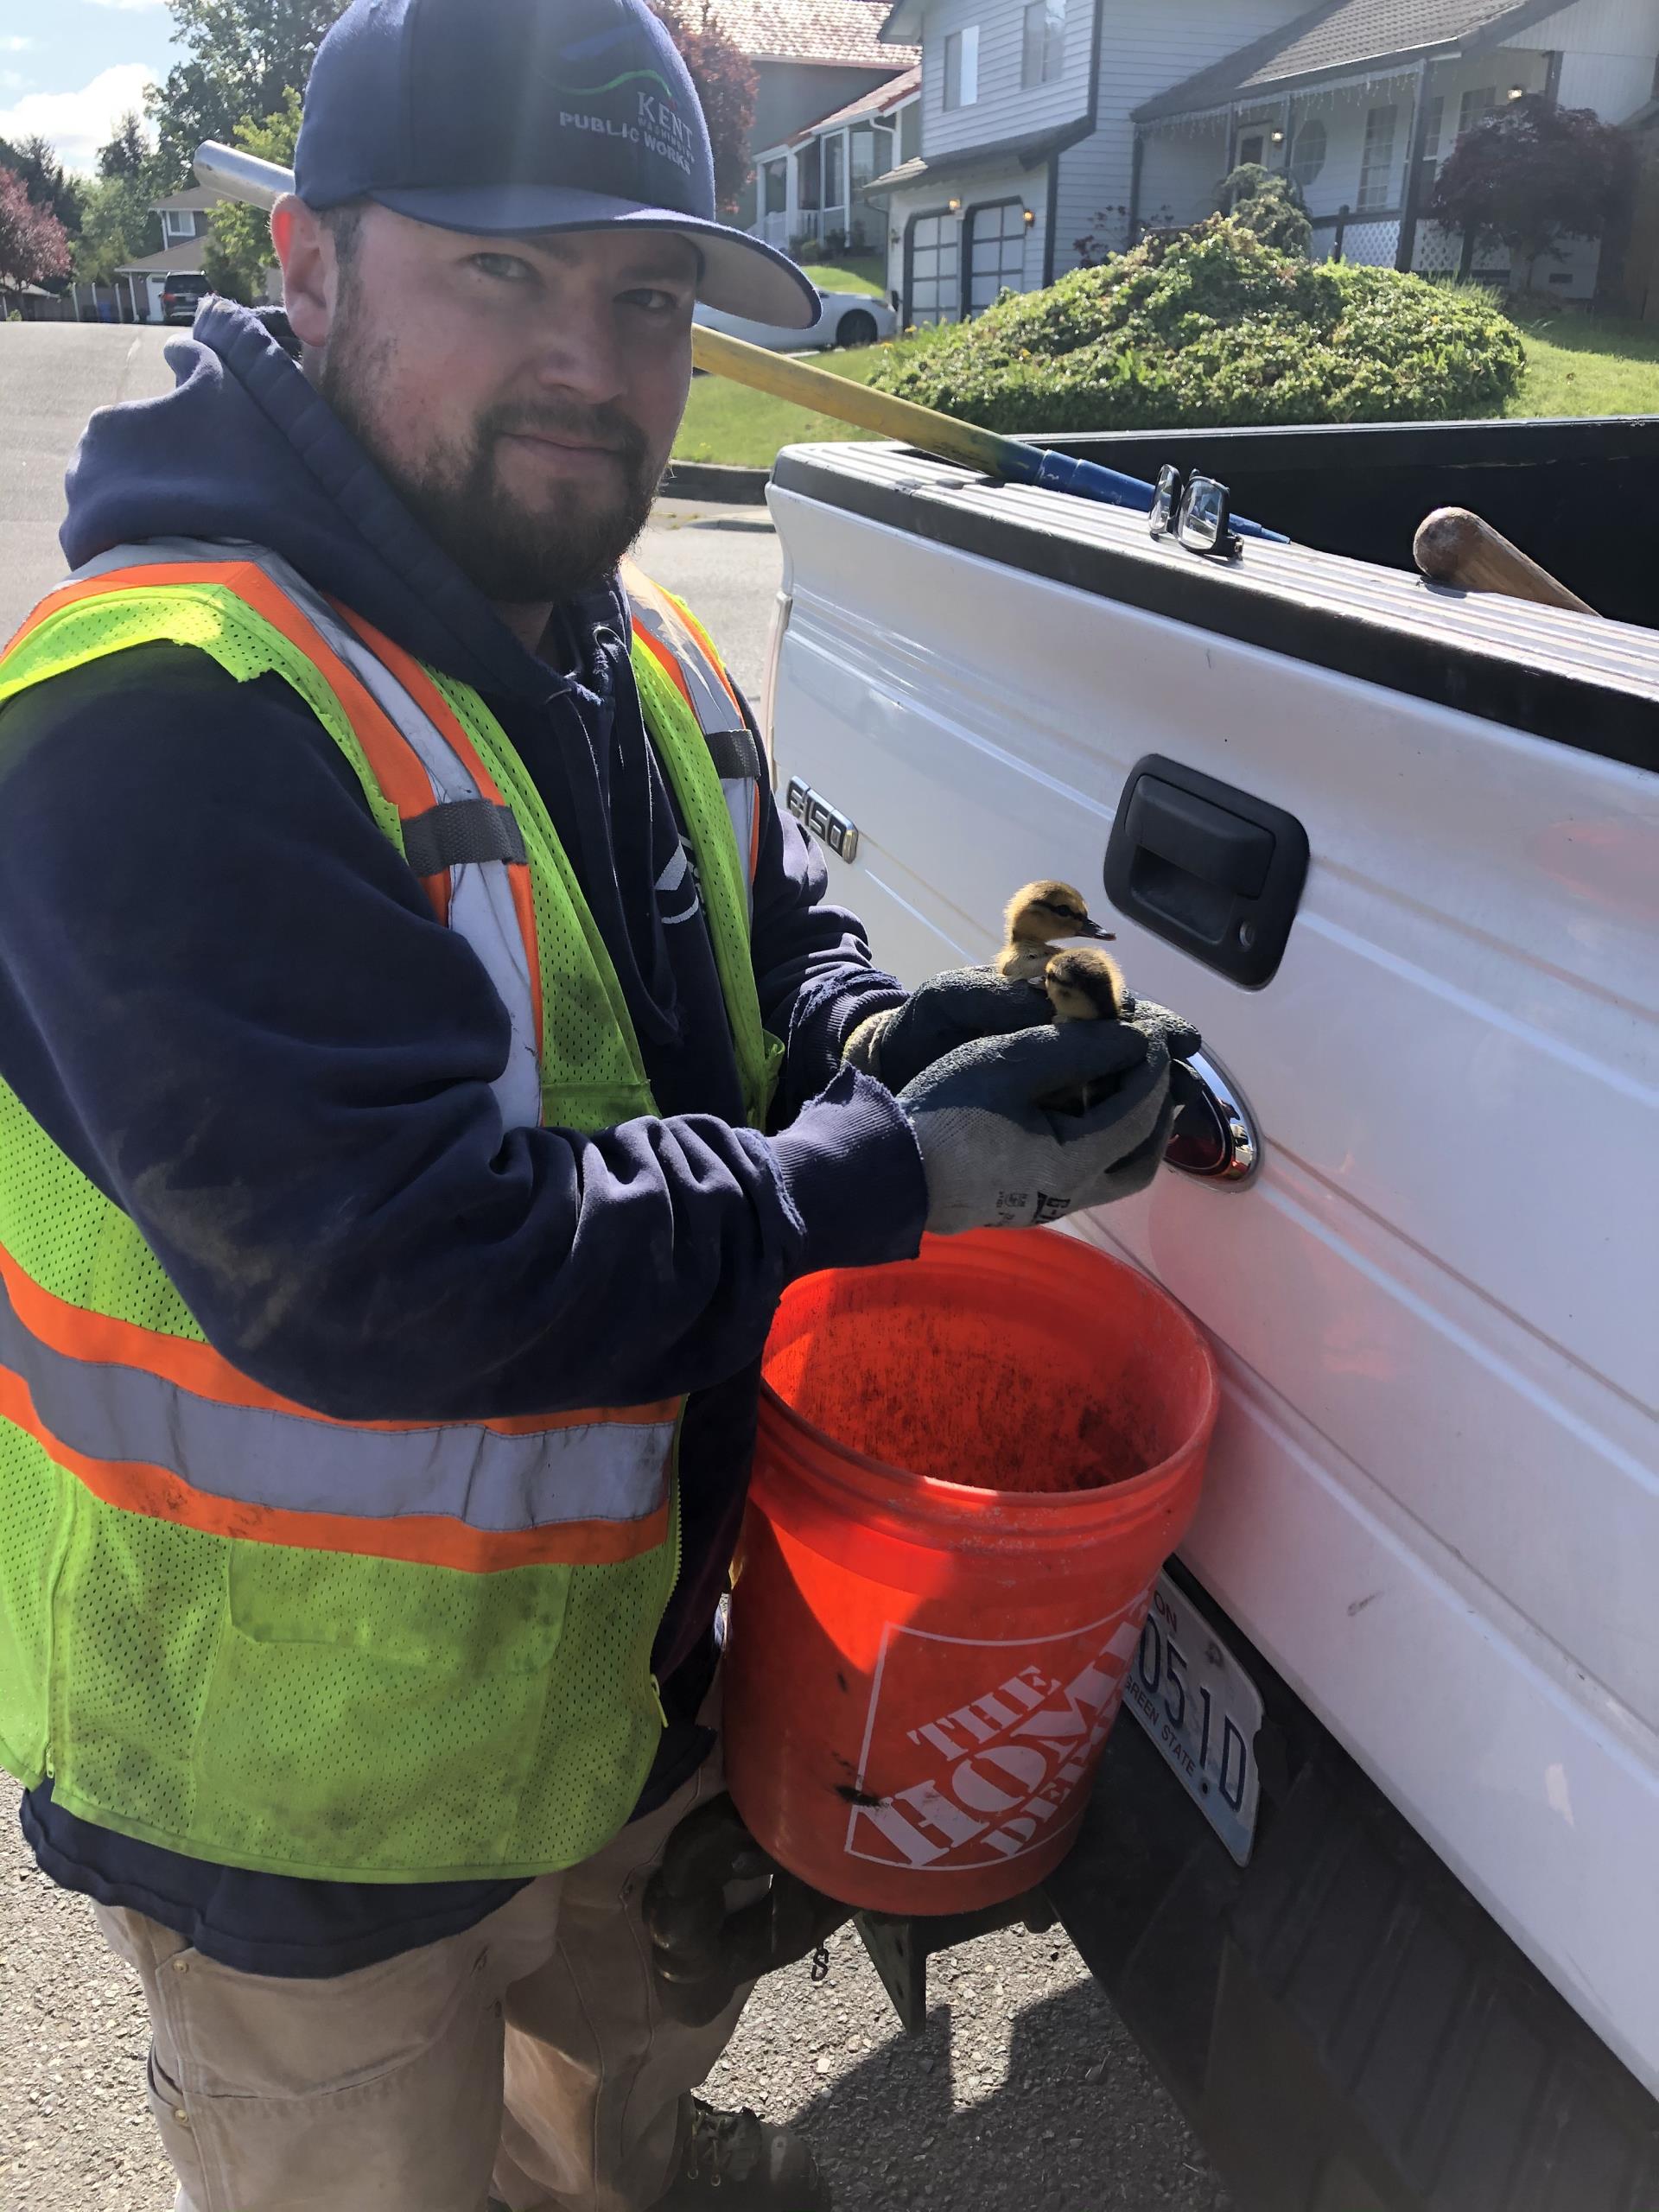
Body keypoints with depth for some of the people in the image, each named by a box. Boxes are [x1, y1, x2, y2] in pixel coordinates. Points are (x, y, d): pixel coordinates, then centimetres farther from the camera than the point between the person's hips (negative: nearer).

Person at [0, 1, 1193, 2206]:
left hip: (624, 1643, 8)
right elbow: (381, 1273, -34)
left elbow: (773, 923, 11)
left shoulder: (643, 660, -1)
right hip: (307, 1760, -7)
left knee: (649, 2020, 37)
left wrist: (870, 1034, -14)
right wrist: (896, 1175, -29)